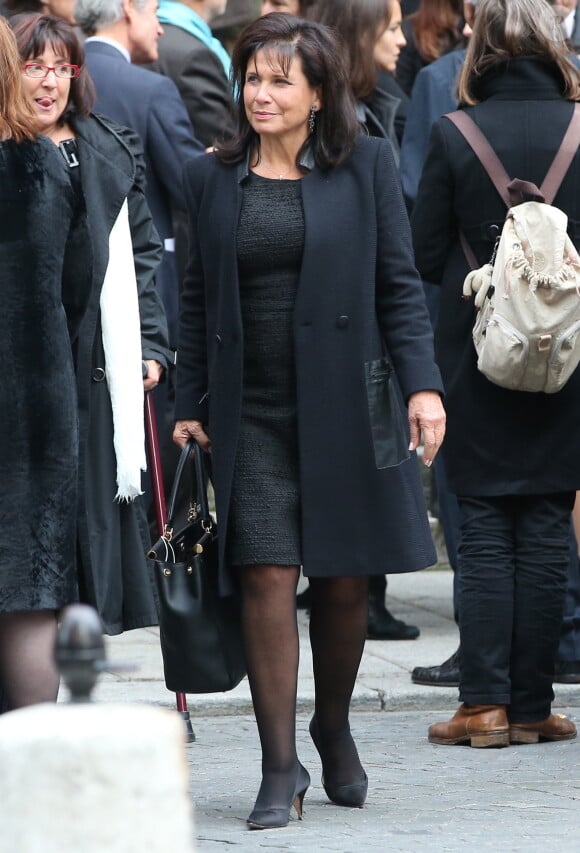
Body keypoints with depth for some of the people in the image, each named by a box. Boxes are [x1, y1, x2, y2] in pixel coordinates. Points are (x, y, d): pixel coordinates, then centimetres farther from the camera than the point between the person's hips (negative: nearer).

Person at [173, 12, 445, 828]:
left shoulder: (367, 166, 3)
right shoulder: (212, 179, 8)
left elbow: (399, 285, 3)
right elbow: (198, 300, 11)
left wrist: (422, 383, -6)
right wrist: (190, 406, 7)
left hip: (345, 404, -1)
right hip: (252, 414, 1)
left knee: (344, 579, 4)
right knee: (267, 577, -7)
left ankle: (334, 728, 29)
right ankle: (280, 768, -3)